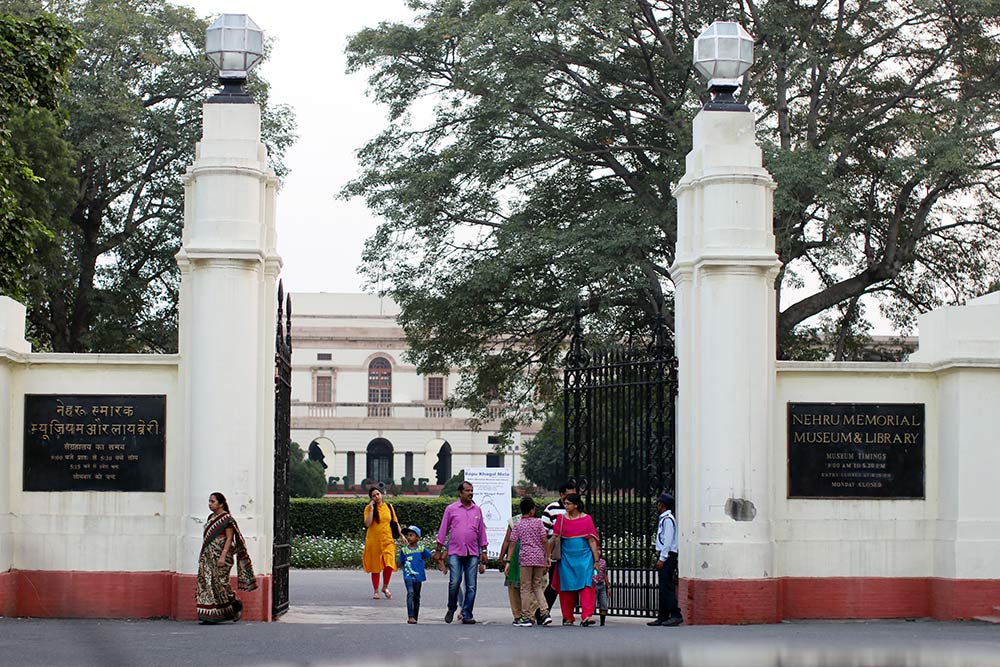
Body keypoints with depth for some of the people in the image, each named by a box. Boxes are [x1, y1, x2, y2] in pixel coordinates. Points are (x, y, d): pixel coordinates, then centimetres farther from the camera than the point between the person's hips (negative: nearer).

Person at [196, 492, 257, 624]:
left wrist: (223, 556, -21)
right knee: (205, 582, 0)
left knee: (220, 582, -9)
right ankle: (209, 615, 2)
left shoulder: (227, 518, -8)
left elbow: (229, 538, -13)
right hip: (208, 556, 8)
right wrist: (203, 555, 16)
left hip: (220, 556, -8)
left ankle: (236, 605, 11)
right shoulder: (211, 518, 16)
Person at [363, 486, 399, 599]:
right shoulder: (368, 508, 0)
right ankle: (375, 591, 18)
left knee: (389, 565, -12)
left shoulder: (389, 507, 8)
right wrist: (372, 509, -14)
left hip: (388, 540, 1)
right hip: (374, 541, -1)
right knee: (375, 567, 4)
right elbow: (367, 524, -13)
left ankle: (385, 587, 12)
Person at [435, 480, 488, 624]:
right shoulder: (451, 509, 5)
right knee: (454, 582, -12)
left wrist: (484, 551, 13)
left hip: (473, 553, 3)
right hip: (455, 552, -2)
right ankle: (451, 608, 12)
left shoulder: (477, 510, 13)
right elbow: (443, 530, 8)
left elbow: (482, 531, 17)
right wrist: (438, 550, 6)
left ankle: (467, 615, 5)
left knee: (471, 586, -1)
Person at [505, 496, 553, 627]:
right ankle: (545, 613, -1)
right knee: (538, 586, 14)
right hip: (539, 557, 2)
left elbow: (512, 543, -1)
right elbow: (544, 541, 1)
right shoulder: (538, 522, 3)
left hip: (526, 557, -2)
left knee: (526, 588, 3)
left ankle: (526, 618, 2)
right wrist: (547, 557, 8)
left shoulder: (518, 525, 2)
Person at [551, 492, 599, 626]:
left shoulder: (587, 519, 3)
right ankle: (567, 617, 15)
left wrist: (597, 559, 0)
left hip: (584, 556, -2)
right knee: (567, 587, 5)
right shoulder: (562, 519, 6)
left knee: (586, 586, -12)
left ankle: (587, 616, -18)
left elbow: (592, 541, 3)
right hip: (567, 557, 2)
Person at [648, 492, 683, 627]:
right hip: (663, 556, 10)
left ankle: (676, 615, -14)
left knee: (667, 587, -12)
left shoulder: (668, 519, -13)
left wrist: (662, 559, -19)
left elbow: (668, 540, -18)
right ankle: (662, 617, 12)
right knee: (663, 587, 10)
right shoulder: (663, 519, 18)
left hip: (668, 556, -10)